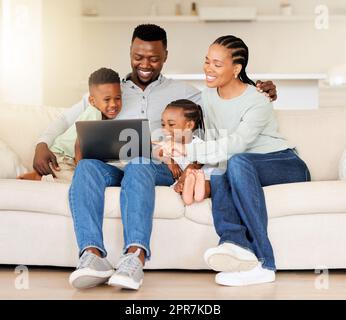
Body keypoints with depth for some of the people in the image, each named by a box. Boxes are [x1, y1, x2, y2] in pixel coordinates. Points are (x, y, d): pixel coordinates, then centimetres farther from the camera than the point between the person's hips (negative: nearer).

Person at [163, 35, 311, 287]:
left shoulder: (258, 102, -17)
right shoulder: (208, 96, 6)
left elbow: (235, 145, -29)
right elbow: (212, 141, 8)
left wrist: (187, 150, -34)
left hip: (288, 167, -5)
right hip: (242, 171, 5)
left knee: (238, 162, -36)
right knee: (218, 177, -29)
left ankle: (264, 262, -41)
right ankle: (236, 243, -56)